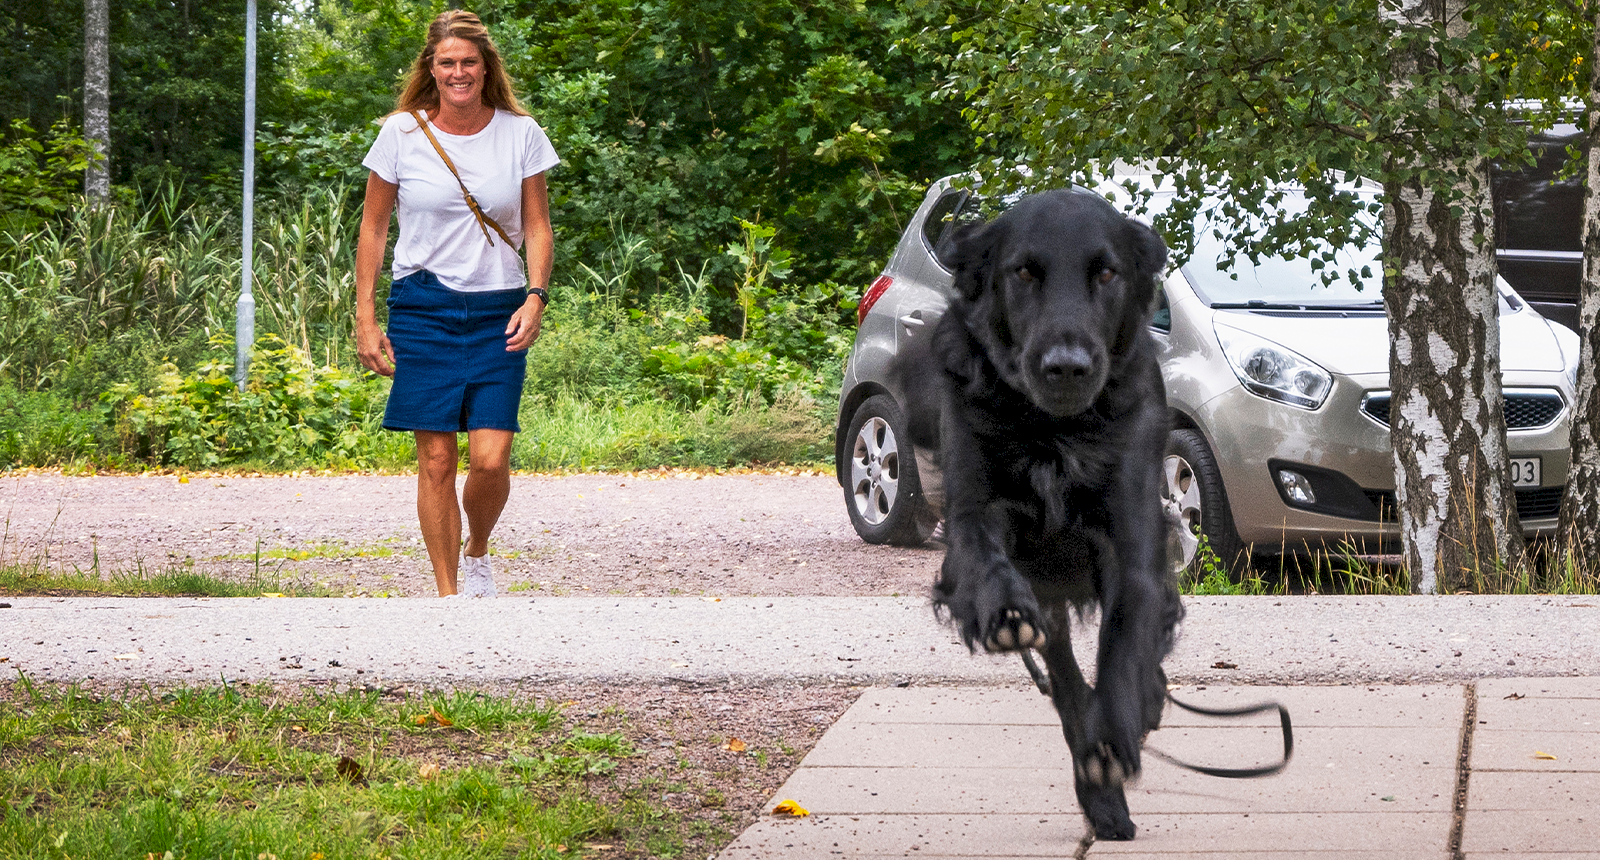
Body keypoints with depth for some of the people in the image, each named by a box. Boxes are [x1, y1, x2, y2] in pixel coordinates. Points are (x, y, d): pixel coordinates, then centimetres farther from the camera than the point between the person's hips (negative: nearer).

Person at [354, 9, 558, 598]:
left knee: (491, 458, -9)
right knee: (436, 460, -4)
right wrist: (366, 321, 1)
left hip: (498, 313, 1)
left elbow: (537, 227, 8)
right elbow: (373, 229, 6)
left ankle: (477, 552, 21)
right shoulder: (403, 134, 1)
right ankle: (448, 592, 5)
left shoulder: (520, 134, 3)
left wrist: (536, 296, -7)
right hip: (422, 307, -1)